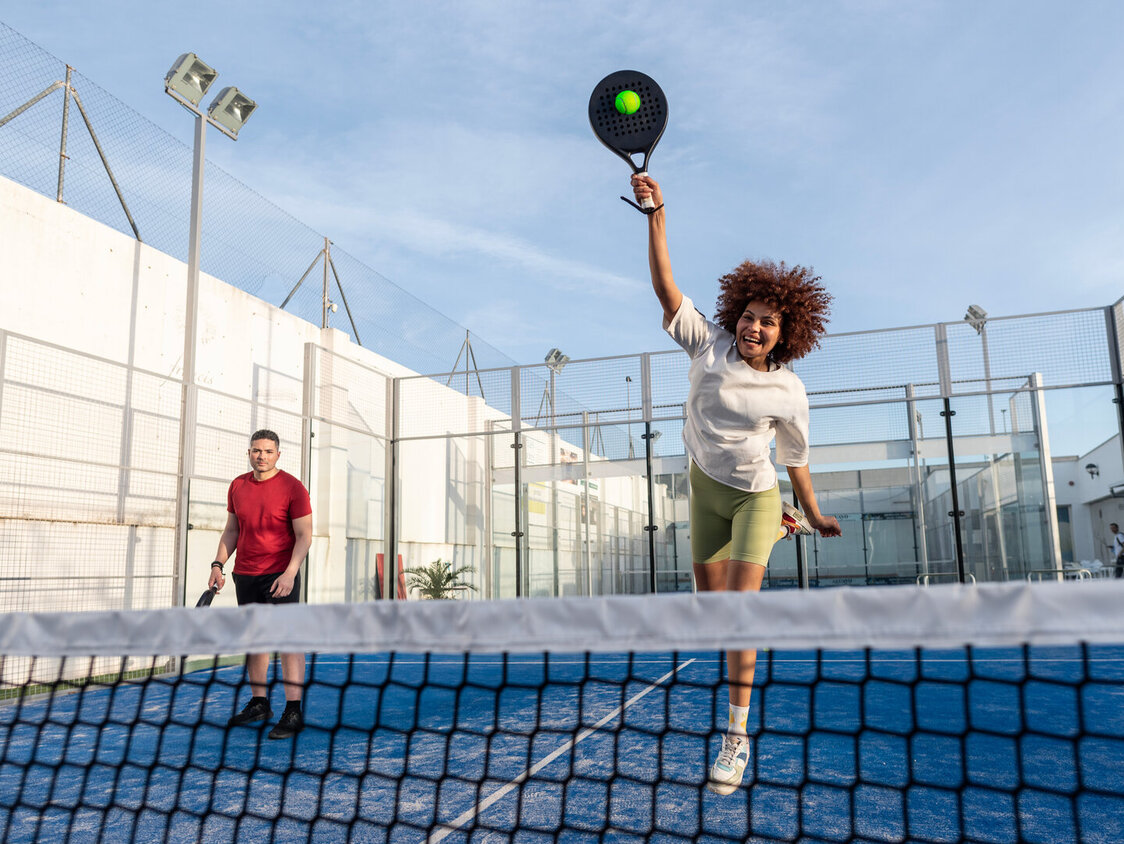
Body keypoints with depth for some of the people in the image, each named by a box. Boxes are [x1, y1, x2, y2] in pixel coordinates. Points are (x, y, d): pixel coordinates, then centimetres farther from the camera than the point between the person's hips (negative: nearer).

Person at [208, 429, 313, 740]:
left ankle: (293, 712, -5)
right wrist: (218, 565, 7)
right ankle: (259, 704, 25)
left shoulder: (292, 487, -8)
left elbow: (304, 535, -10)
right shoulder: (237, 486, 9)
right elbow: (231, 531, 17)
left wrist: (290, 573, -20)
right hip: (245, 575, 6)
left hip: (280, 576, -6)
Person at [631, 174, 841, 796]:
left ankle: (737, 737, -7)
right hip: (706, 488, 3)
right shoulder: (709, 346, -11)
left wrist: (811, 513, 7)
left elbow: (796, 456, 0)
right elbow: (665, 286, -17)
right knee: (711, 599, 10)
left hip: (755, 496, -3)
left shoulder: (789, 393, -14)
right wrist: (656, 214, -26)